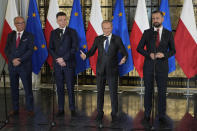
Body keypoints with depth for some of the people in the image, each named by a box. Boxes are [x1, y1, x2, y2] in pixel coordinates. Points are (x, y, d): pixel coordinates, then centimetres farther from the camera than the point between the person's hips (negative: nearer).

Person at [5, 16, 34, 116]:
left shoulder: (29, 36, 1)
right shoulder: (10, 35, 11)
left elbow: (30, 51, -7)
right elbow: (7, 50, 7)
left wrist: (20, 60, -15)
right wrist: (13, 59, -9)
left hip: (25, 66, -3)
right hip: (12, 66, 3)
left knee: (28, 88, 0)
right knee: (14, 88, 9)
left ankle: (30, 109, 9)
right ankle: (15, 109, 18)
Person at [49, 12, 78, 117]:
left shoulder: (72, 32, 2)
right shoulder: (53, 33, 11)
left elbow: (74, 48, -6)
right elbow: (50, 48, 8)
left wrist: (64, 58, -12)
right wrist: (58, 59, -7)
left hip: (69, 64, -3)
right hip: (57, 64, 3)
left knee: (70, 87, 0)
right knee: (59, 88, 6)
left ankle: (72, 109, 9)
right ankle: (61, 109, 13)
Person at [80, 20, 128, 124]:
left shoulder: (117, 39, 1)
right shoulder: (98, 39, 6)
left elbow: (124, 52, -2)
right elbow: (92, 51, 5)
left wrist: (124, 58, -24)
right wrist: (86, 55, -16)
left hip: (112, 70, -2)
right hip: (100, 70, 2)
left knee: (113, 93, 3)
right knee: (100, 92, 11)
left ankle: (114, 114, 16)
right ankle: (100, 113, 25)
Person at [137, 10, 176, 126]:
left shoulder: (168, 34, 3)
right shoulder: (147, 33, 2)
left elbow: (173, 50, 5)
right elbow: (139, 48, 2)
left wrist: (164, 54, -15)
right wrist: (149, 54, -15)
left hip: (162, 66, 0)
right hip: (148, 66, 0)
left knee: (162, 91, 3)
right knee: (148, 91, 5)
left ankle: (162, 116, 14)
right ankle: (147, 115, 16)